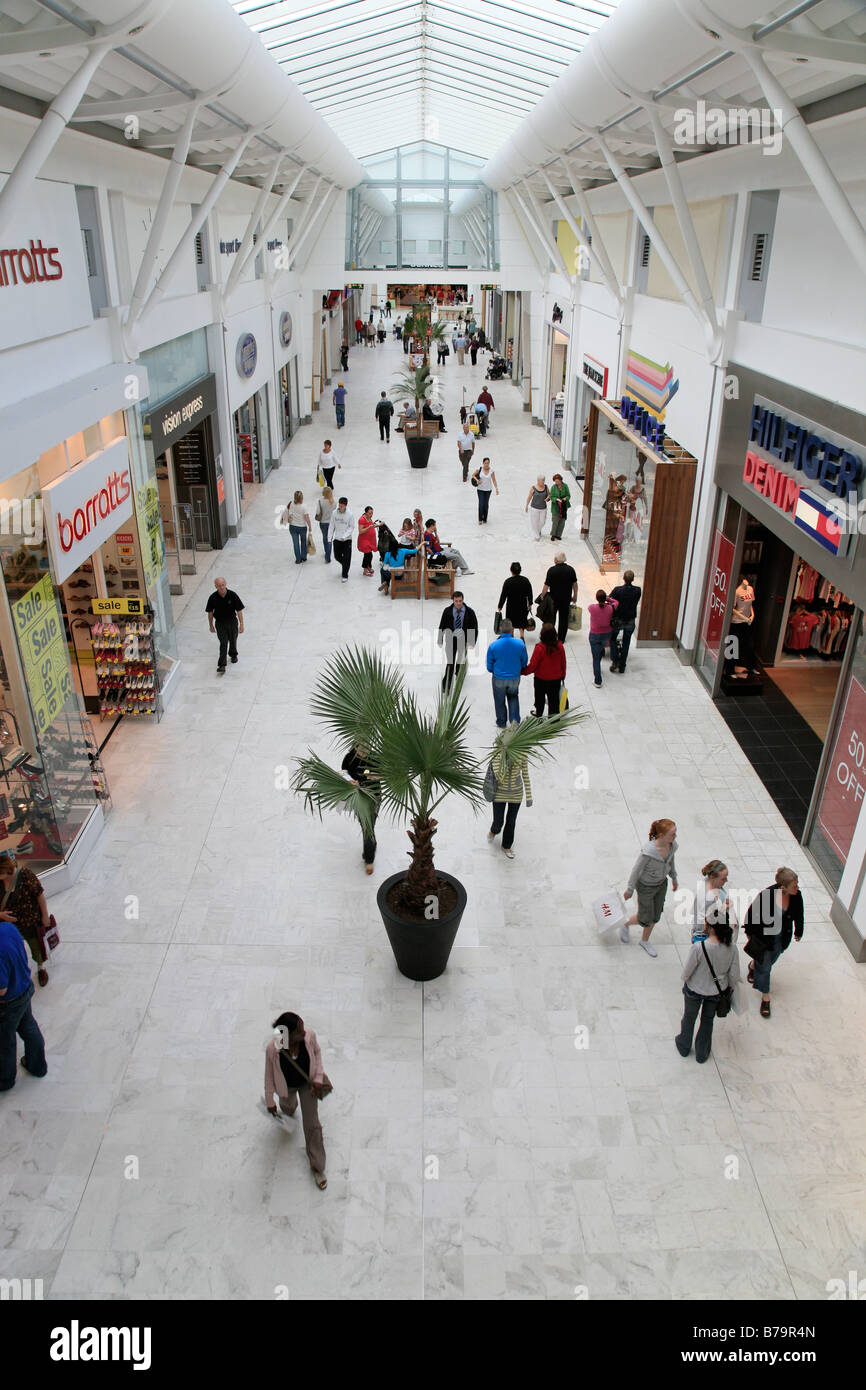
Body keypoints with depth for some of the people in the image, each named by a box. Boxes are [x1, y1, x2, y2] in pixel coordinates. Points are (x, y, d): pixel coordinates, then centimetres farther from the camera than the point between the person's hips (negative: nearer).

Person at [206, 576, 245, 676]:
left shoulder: (232, 595, -15)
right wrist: (211, 625, 5)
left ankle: (233, 654, 49)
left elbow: (239, 610, -9)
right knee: (223, 643, -11)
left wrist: (241, 624, -11)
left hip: (232, 621, 1)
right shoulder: (213, 597, -14)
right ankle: (221, 666, -13)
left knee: (233, 640, 19)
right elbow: (210, 612, 0)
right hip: (220, 623, -1)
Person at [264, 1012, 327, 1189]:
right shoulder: (273, 1049, -40)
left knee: (312, 1125, 7)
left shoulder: (309, 1035, -36)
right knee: (288, 1107, 34)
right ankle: (288, 1111, 75)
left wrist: (318, 1078, -15)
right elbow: (269, 1075, -20)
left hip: (307, 1083, 0)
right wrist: (270, 1101, -8)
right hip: (287, 1086, 0)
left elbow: (317, 1052, -10)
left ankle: (317, 1167, 30)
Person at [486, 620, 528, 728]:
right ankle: (514, 719, 16)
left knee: (499, 701, 21)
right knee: (513, 697, 28)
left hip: (499, 679, -1)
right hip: (515, 678, 1)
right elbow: (525, 662, -3)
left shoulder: (493, 645, -20)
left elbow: (489, 667, -9)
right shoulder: (520, 644, -17)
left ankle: (501, 723, 37)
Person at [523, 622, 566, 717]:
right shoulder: (559, 646, -13)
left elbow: (533, 665, -20)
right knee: (554, 698, 16)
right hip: (556, 678, 3)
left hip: (541, 679, -3)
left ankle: (539, 714, 41)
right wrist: (563, 675, 15)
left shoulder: (539, 648, -26)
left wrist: (524, 671, -2)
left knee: (540, 697, 21)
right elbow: (563, 663, 0)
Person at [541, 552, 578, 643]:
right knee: (564, 618, 13)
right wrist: (575, 596, 14)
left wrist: (542, 596, -2)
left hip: (554, 598, -2)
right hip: (566, 599, 2)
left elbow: (546, 586, -15)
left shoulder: (552, 570, -17)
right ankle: (561, 638, 19)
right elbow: (575, 584, 2)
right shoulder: (570, 569, -6)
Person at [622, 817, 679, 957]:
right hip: (646, 886, -6)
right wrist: (630, 890, -10)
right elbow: (636, 870, -22)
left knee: (655, 916, 20)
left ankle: (645, 941, 45)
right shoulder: (649, 851, -36)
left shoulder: (671, 845, -17)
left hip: (662, 884, 6)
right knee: (646, 919, 9)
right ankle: (625, 925, 41)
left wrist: (674, 879, 19)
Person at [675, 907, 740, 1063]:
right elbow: (734, 977, -11)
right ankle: (702, 1053, 46)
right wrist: (728, 985, 11)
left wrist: (685, 981, 2)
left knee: (689, 1017, 26)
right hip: (716, 992, 2)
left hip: (695, 990, -2)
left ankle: (684, 1046, 50)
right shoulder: (732, 949, -24)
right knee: (708, 1020, 29)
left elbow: (686, 973, -21)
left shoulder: (699, 947, -35)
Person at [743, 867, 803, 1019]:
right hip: (763, 936, -5)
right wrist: (749, 932, -4)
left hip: (781, 937, 5)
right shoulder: (766, 895, -34)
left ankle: (753, 966, 60)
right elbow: (751, 913, -17)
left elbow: (799, 915, 1)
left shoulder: (797, 896, -21)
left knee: (771, 960, 27)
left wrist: (798, 932, 15)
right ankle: (765, 997, 29)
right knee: (764, 966, 7)